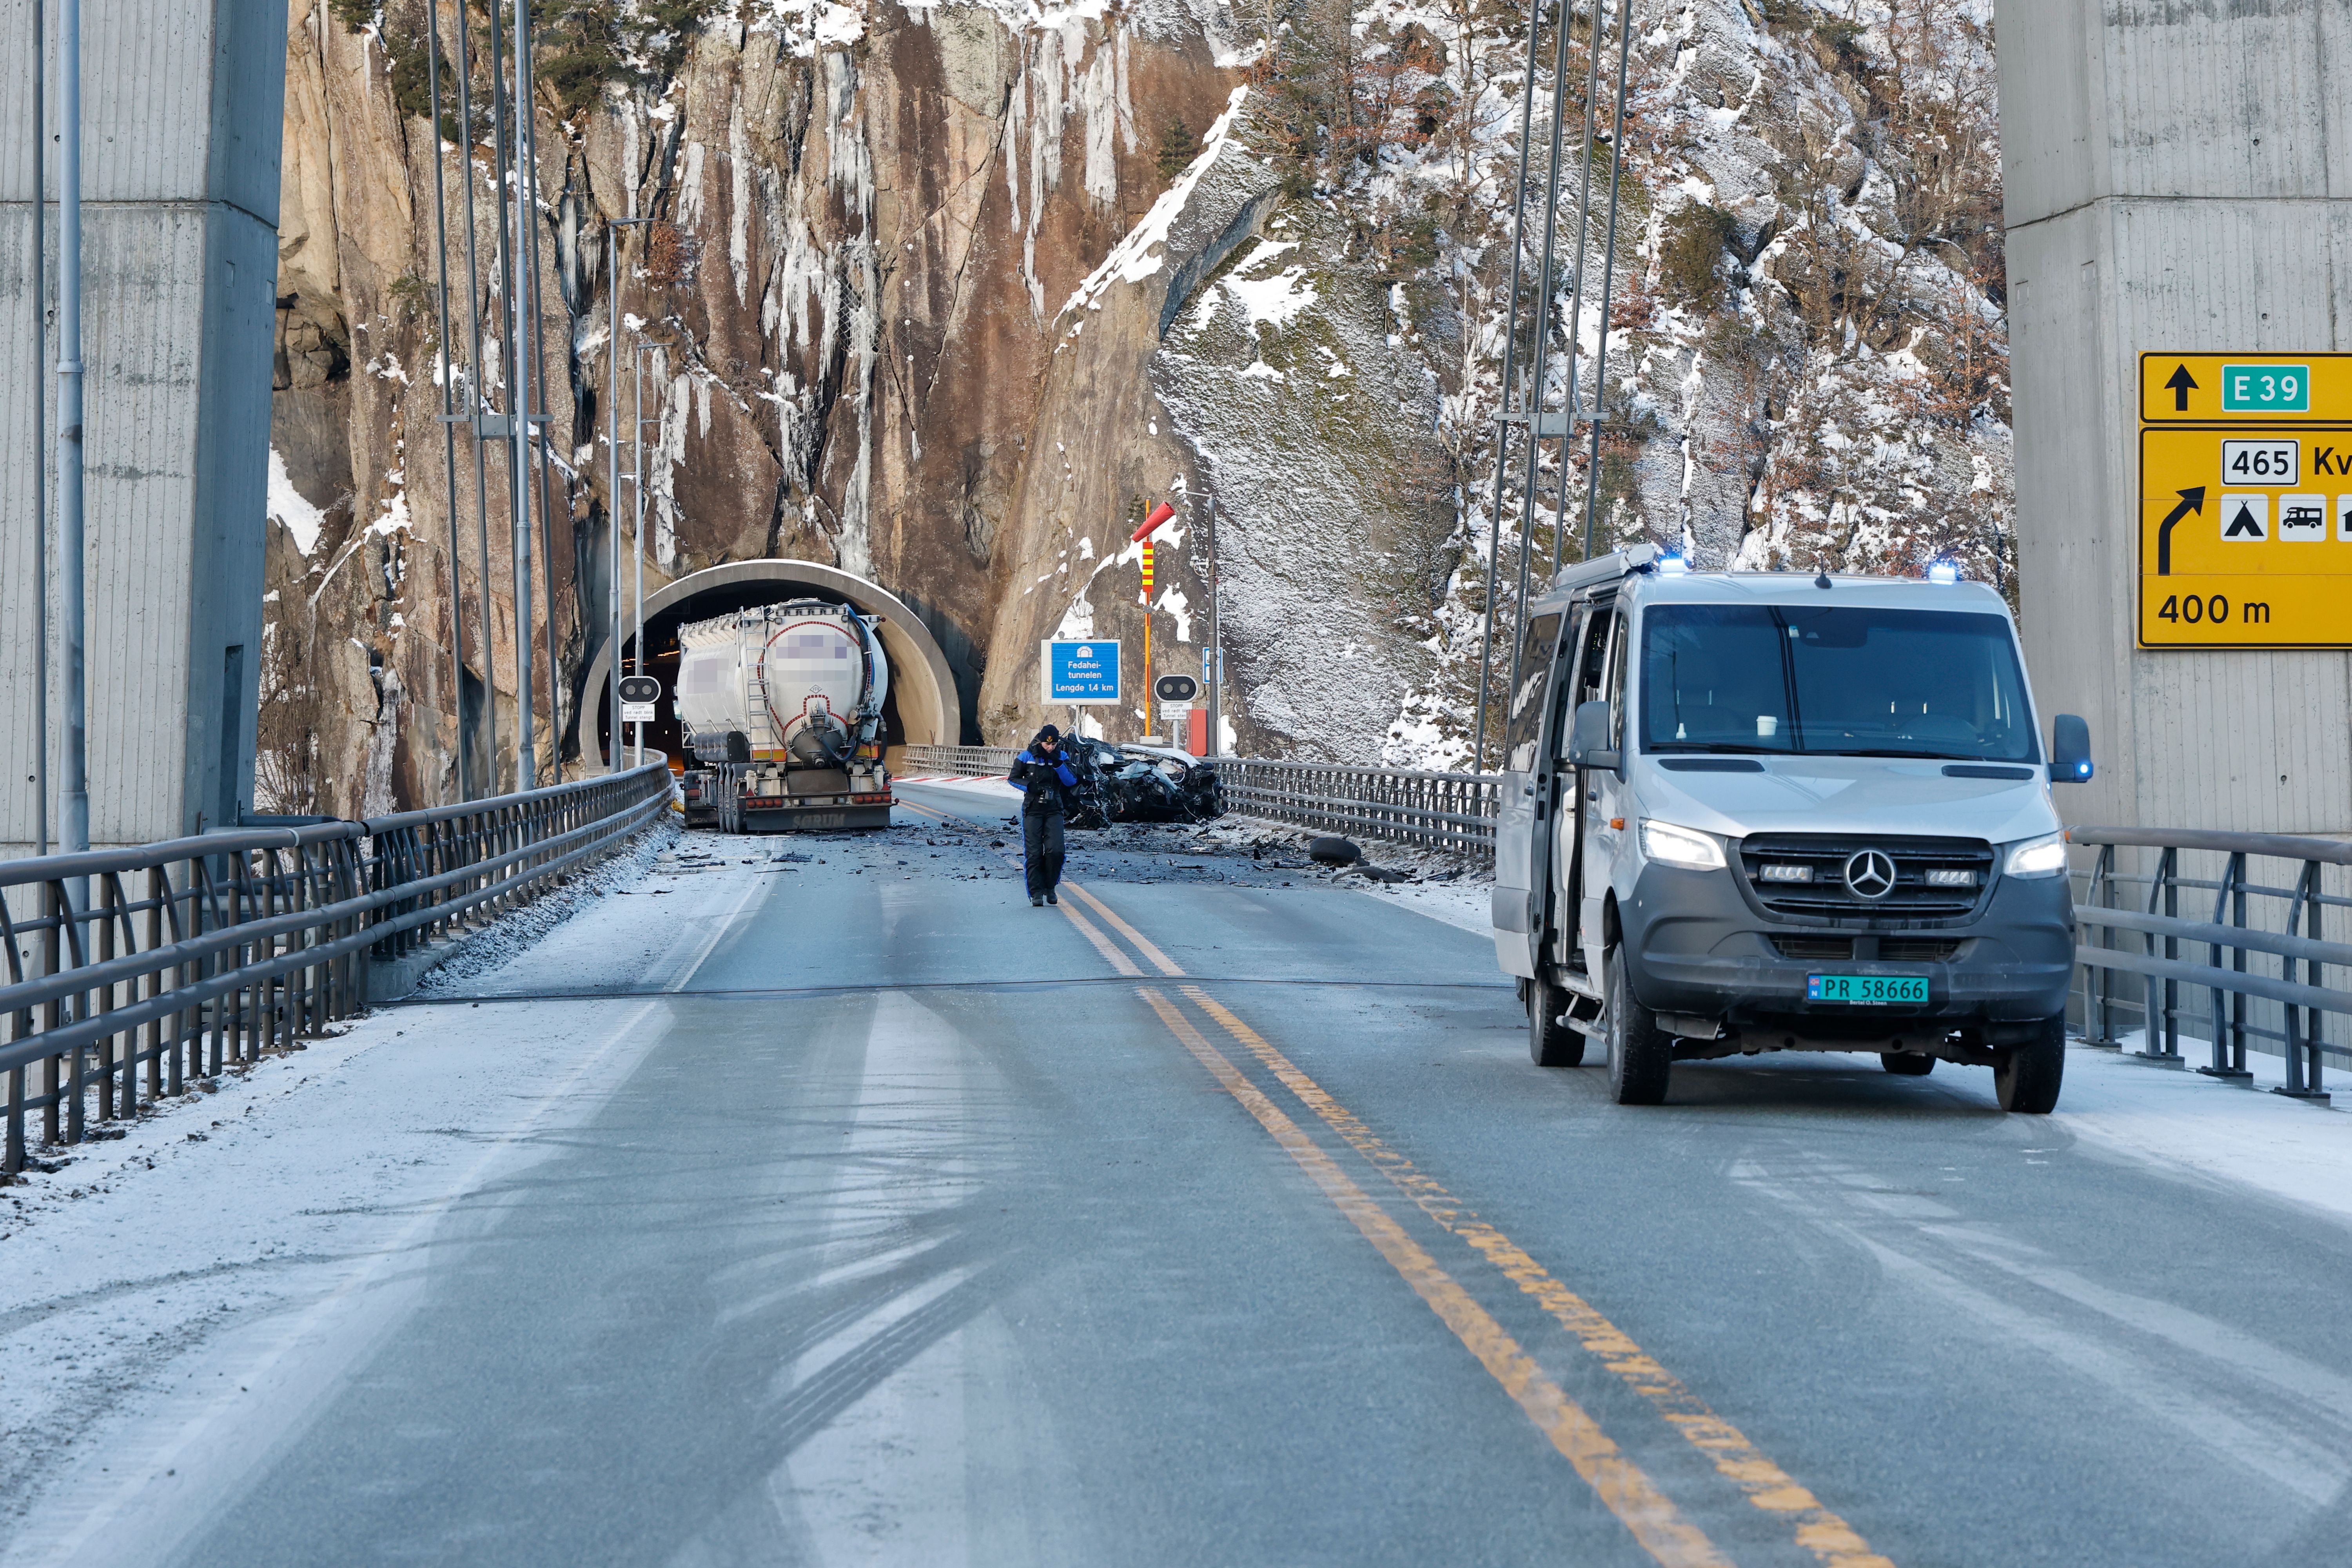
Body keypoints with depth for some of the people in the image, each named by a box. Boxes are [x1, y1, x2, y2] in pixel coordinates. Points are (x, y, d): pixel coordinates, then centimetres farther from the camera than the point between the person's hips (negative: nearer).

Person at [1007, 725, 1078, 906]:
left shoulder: (1062, 758, 4)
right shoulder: (1027, 757, -1)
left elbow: (1072, 782, -4)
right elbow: (1013, 778, 6)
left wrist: (1058, 764, -17)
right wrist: (1029, 786, -12)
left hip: (1054, 810, 1)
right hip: (1032, 810, -1)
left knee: (1055, 850, -14)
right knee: (1033, 853, -5)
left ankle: (1050, 887, 6)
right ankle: (1036, 893, 1)